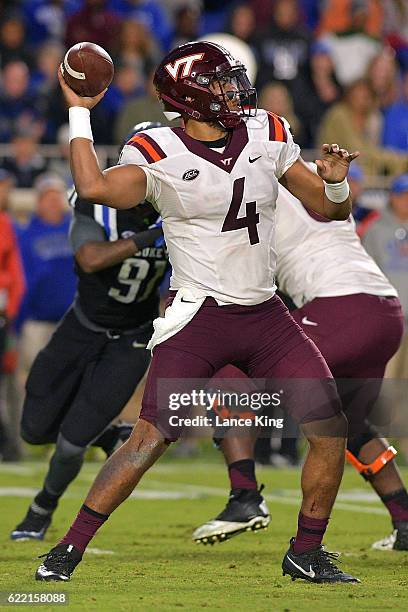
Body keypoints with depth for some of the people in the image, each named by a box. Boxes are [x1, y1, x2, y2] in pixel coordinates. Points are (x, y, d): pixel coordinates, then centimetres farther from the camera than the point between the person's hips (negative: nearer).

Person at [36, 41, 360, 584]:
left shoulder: (267, 136, 6)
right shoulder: (159, 154, -9)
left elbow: (329, 209, 13)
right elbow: (96, 188, -28)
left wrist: (335, 181, -9)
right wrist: (78, 113, -19)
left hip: (266, 315, 5)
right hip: (199, 316, -5)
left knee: (331, 431, -2)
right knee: (150, 438, -15)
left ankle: (306, 553, 15)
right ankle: (68, 549, -6)